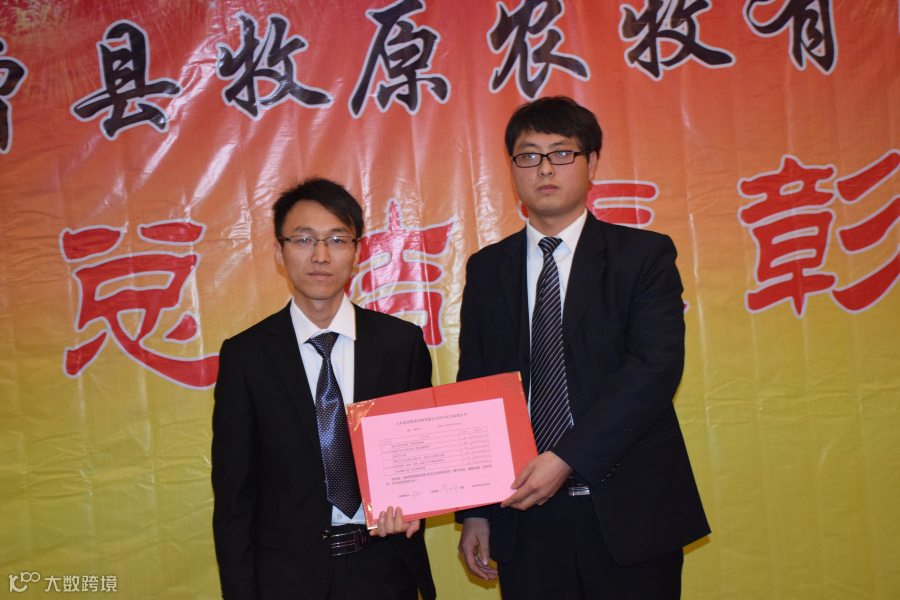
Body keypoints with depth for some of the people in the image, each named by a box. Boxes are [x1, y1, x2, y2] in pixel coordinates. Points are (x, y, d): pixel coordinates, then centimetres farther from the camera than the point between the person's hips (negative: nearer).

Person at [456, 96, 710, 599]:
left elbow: (655, 369, -12)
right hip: (525, 520, 2)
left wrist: (567, 458, -20)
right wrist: (475, 509, 3)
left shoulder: (645, 255, 0)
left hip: (628, 514, -2)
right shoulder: (487, 270, 10)